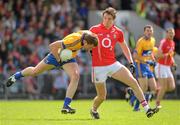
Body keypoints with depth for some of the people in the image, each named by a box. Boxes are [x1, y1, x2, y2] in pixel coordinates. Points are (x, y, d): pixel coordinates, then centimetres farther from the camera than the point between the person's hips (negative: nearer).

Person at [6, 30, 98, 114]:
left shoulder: (89, 35, -26)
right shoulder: (72, 41, -44)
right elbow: (52, 46, -36)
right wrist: (59, 60, -30)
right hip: (58, 55, -4)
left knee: (75, 77, -22)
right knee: (34, 71, 15)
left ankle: (66, 106, -17)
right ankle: (16, 76, 48)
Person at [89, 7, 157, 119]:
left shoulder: (118, 32, 3)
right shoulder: (94, 29, -5)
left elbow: (125, 47, 16)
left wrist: (131, 62, 9)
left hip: (113, 64, 3)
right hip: (98, 67, -3)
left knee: (133, 82, -13)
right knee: (102, 96, 3)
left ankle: (147, 108, -12)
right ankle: (94, 110, 37)